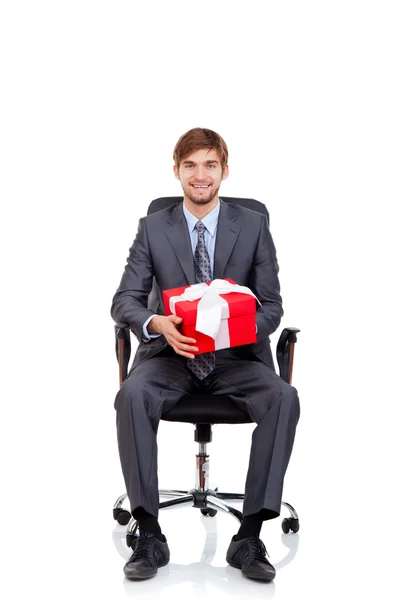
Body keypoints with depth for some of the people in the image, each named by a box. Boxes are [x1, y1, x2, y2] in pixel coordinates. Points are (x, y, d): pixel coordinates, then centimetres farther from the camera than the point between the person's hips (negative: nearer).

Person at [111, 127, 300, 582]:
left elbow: (272, 306, 4)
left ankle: (250, 536, -23)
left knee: (284, 398, -31)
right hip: (171, 353, 0)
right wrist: (158, 323, -22)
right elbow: (124, 300, 1)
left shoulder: (253, 227, 5)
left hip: (236, 356, 0)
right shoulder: (153, 228, 6)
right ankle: (149, 534, -24)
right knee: (133, 394, -32)